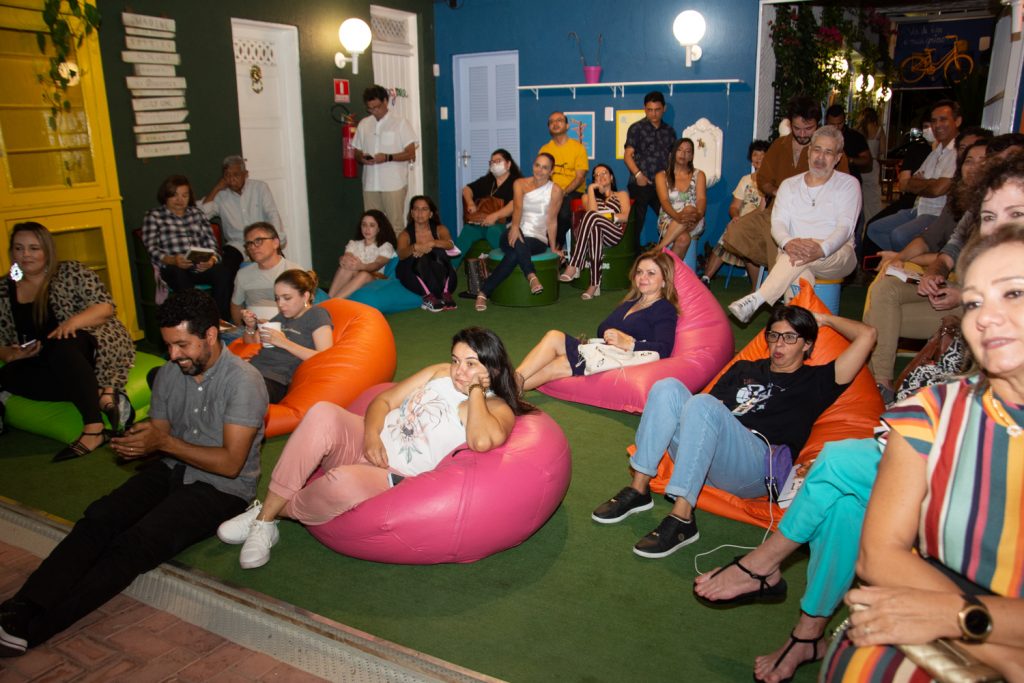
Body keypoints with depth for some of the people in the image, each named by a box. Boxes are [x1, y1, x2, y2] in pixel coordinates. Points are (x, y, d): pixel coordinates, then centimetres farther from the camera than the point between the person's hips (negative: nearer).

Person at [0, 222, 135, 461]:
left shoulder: (71, 272, 2)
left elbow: (105, 306, -8)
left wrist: (73, 321, -25)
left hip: (95, 347, -4)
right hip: (45, 364, 4)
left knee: (61, 347, -38)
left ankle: (93, 429, -42)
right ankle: (101, 394, -33)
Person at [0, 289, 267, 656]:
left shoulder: (243, 381, -17)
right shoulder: (169, 373, 4)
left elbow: (231, 463, -19)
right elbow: (158, 439, 10)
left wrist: (165, 442, -22)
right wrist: (135, 442, -13)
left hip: (222, 488, -6)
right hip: (171, 471, 6)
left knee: (134, 544, -26)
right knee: (96, 519, -20)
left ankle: (32, 629, -26)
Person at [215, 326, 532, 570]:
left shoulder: (498, 409, -3)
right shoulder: (440, 373, 14)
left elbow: (482, 441, -28)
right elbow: (383, 400, 13)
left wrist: (475, 390, -14)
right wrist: (371, 433, -7)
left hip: (395, 479, -5)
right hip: (364, 445, 5)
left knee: (345, 483, -38)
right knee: (323, 412, -28)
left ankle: (269, 514, -8)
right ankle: (264, 515, -19)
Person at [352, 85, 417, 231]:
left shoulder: (399, 122, -1)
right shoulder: (363, 124, 12)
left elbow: (411, 153, -4)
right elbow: (357, 152, 18)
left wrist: (387, 157, -18)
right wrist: (362, 158, -7)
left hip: (394, 184, -4)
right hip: (370, 184, 4)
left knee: (395, 224, -4)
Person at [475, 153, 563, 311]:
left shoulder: (555, 190, 2)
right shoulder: (520, 183, 6)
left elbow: (552, 220, 0)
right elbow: (517, 207, -13)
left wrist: (553, 247, -3)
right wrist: (515, 227, -33)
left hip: (537, 240, -1)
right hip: (515, 233, 1)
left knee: (514, 254, -35)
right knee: (516, 241, -39)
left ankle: (484, 292, -36)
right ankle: (531, 276, -54)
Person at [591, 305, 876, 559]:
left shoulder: (815, 381, 18)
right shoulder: (745, 368, 33)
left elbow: (866, 336, 10)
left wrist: (824, 318, 23)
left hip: (759, 466, -5)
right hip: (706, 462, 5)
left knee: (702, 403, -32)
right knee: (668, 387, -18)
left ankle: (681, 518, -34)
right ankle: (639, 489, -21)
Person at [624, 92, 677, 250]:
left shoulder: (669, 131, 15)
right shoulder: (636, 128, 2)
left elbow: (672, 157, 22)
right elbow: (628, 155, -3)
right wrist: (638, 174, -16)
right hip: (640, 185, -4)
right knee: (636, 224, -2)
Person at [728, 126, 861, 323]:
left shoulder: (848, 185, 8)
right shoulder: (789, 185, 17)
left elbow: (845, 227, -7)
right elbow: (778, 223, 2)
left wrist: (821, 250, -30)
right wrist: (788, 242, -24)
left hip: (837, 256, -2)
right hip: (795, 252, 2)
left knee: (801, 256, -38)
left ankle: (755, 300, -43)